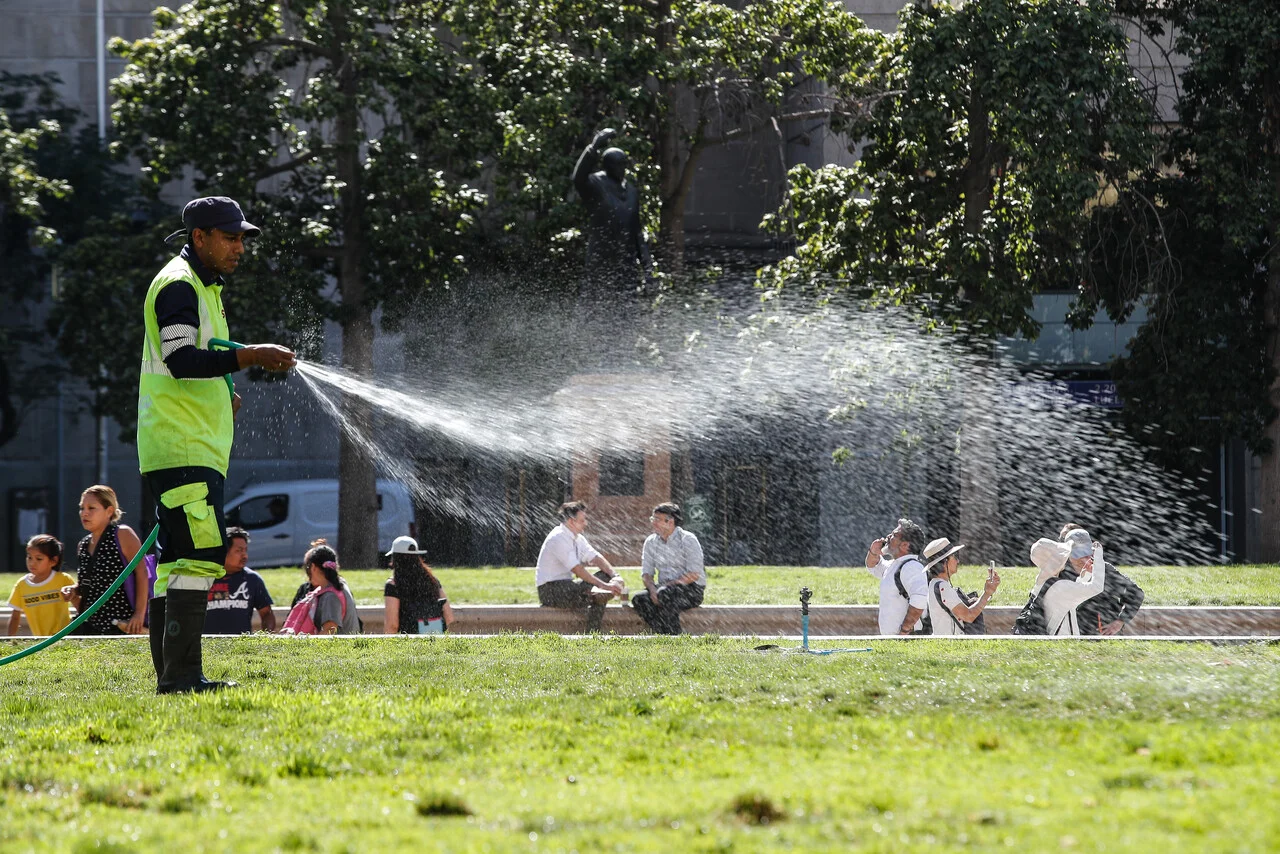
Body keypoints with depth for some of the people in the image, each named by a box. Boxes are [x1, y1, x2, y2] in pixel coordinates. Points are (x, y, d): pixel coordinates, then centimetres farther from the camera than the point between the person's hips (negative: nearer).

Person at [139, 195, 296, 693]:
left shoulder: (202, 287, 23)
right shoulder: (178, 285, -10)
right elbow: (180, 359, -22)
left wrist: (221, 396, 18)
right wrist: (250, 357, -27)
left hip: (197, 448, 11)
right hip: (182, 448, -11)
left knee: (177, 559, 9)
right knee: (202, 554, -16)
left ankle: (172, 676, 10)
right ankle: (181, 674, -20)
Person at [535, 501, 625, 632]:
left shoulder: (577, 538, 11)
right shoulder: (558, 539, -18)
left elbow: (596, 558, 5)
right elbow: (577, 570, -25)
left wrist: (615, 576, -14)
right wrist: (604, 586, -29)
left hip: (566, 585, 10)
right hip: (550, 591, -10)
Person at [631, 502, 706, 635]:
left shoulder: (688, 540, -8)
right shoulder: (651, 542, 10)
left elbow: (694, 574, -16)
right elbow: (646, 572, 9)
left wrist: (671, 584, -23)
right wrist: (652, 589, -13)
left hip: (691, 590, -6)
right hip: (664, 587, 6)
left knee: (665, 594, -37)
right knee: (639, 599, -23)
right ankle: (664, 635, -25)